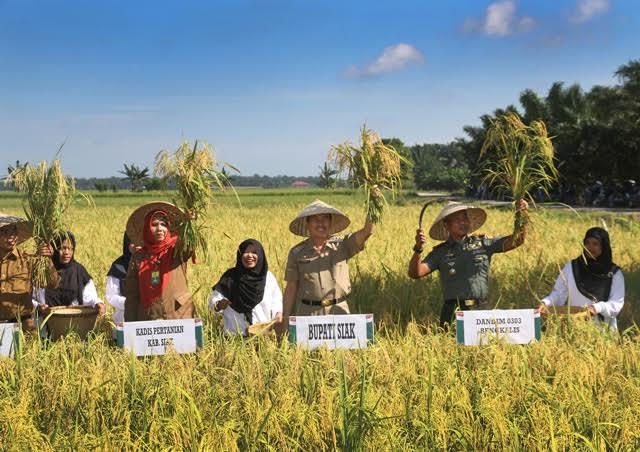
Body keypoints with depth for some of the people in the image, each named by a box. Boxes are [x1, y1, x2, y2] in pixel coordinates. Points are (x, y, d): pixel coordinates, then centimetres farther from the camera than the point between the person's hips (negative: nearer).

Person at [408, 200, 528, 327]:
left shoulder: (483, 244, 11)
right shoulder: (440, 252, 8)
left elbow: (516, 241, 7)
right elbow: (415, 273, -1)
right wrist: (418, 249, -15)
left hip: (482, 309, 1)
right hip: (453, 312, -1)